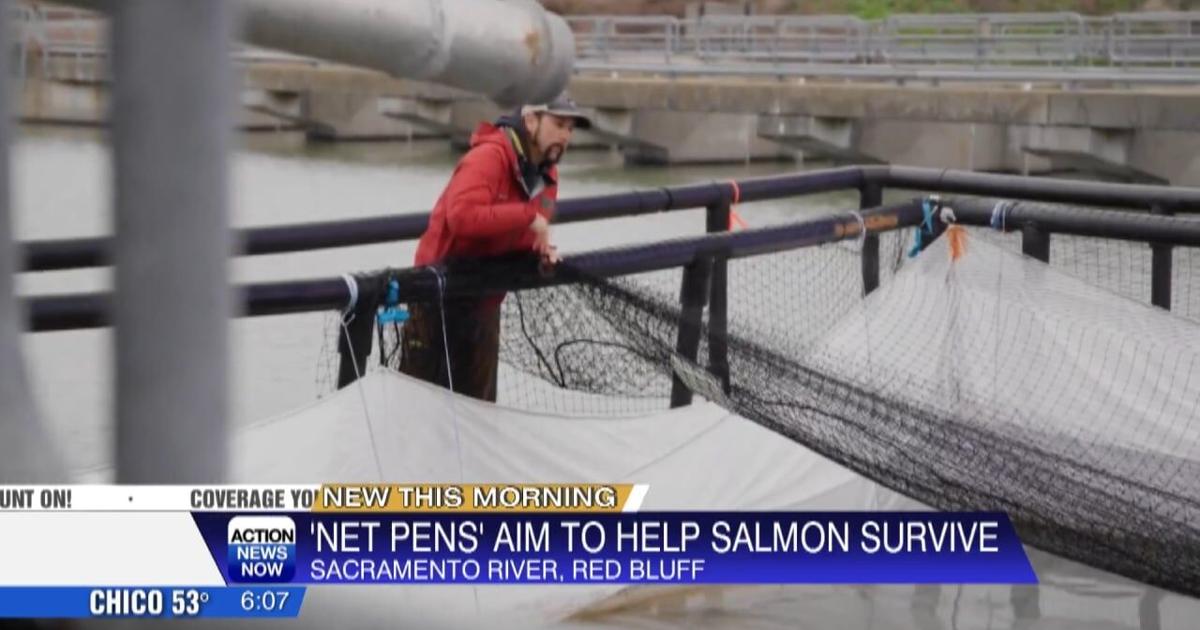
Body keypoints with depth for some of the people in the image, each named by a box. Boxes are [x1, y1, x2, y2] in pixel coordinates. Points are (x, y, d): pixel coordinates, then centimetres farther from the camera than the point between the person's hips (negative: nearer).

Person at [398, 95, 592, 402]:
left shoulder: (546, 174, 5)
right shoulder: (489, 156, -22)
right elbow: (462, 216, -38)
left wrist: (541, 249, -6)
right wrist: (527, 215, -31)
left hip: (485, 300, 8)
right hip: (440, 294, -8)